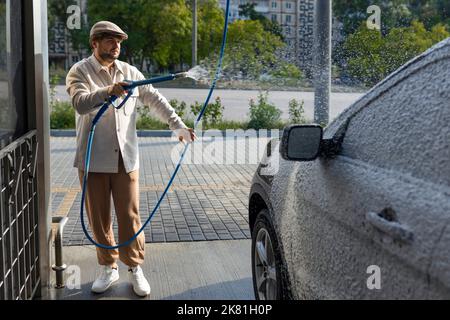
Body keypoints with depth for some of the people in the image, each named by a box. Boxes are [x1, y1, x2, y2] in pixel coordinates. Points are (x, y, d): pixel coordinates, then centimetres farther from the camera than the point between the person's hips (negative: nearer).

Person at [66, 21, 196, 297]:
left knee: (130, 216, 1)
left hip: (126, 157, 2)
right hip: (94, 158, -1)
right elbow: (80, 103, -20)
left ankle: (135, 268, 16)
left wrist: (178, 125, 2)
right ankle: (108, 268, 23)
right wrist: (108, 92, -37)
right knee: (99, 218, 8)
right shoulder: (80, 72, -2)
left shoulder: (130, 72, 9)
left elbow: (155, 99, 12)